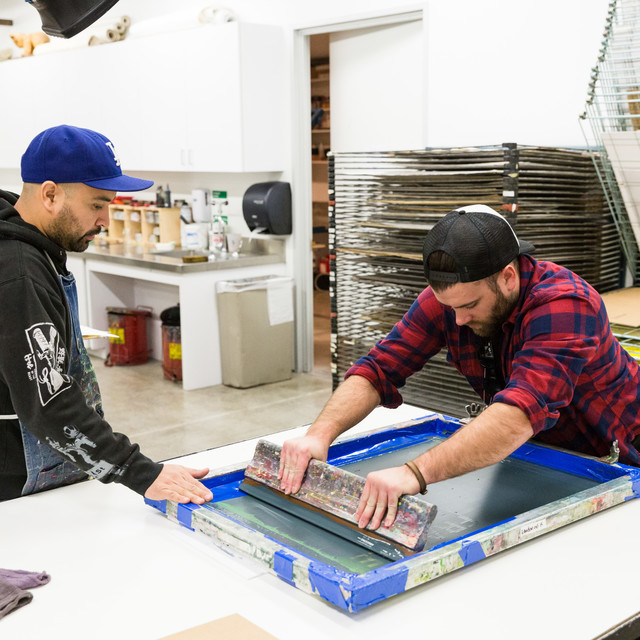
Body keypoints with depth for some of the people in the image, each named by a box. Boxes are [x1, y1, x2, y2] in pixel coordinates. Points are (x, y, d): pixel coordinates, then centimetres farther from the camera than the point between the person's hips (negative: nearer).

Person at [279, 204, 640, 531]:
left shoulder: (565, 306, -35)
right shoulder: (447, 297, -17)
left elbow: (523, 412, -50)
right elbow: (378, 370, -20)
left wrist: (416, 474, -62)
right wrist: (320, 434, -39)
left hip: (611, 457, -5)